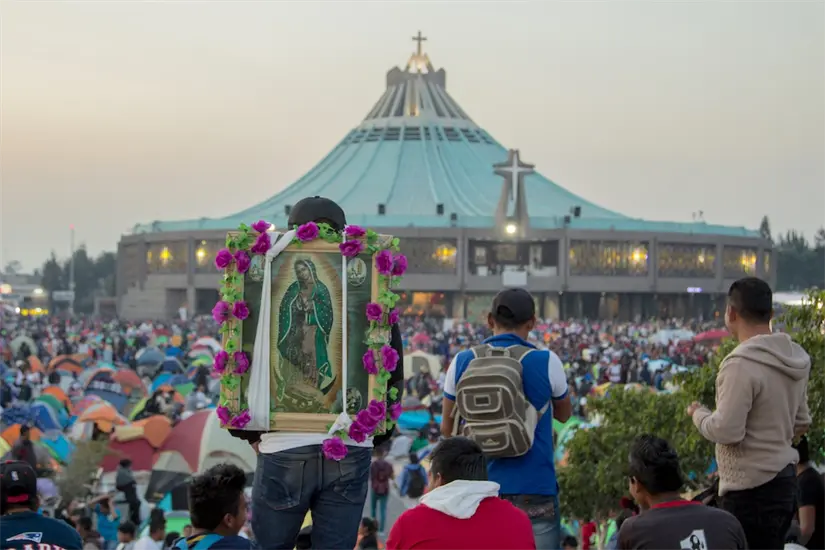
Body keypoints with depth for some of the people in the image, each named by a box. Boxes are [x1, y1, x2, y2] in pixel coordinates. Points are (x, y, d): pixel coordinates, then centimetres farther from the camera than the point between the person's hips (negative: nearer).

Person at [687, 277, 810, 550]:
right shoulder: (795, 358, 8)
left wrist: (698, 414, -3)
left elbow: (726, 431, -21)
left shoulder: (741, 364, -20)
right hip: (785, 479, 9)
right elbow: (801, 423, 15)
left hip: (752, 490, -9)